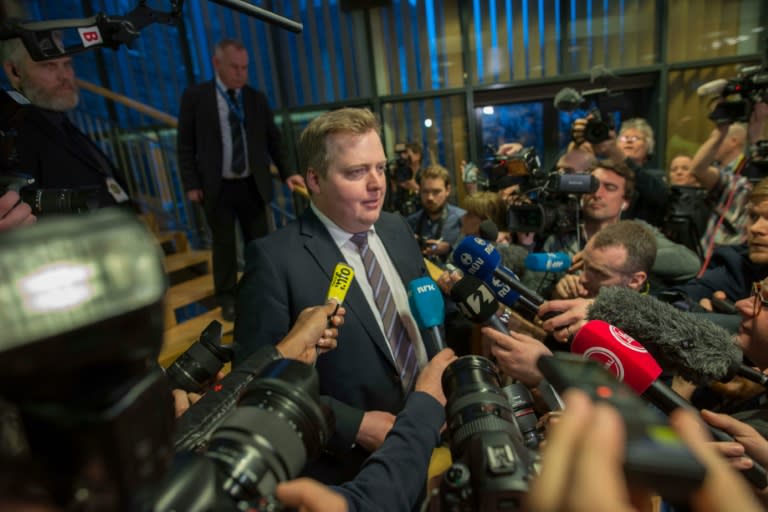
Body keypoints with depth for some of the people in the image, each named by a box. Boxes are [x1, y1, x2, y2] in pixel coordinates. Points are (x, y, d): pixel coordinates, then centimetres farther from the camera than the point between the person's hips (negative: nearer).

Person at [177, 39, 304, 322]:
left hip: (252, 185, 2)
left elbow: (273, 139, 9)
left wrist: (286, 173, -1)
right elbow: (185, 145, -1)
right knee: (224, 244, 7)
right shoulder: (194, 96, -2)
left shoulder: (257, 98, 6)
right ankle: (227, 298, 25)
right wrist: (191, 184, -7)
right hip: (217, 187, -2)